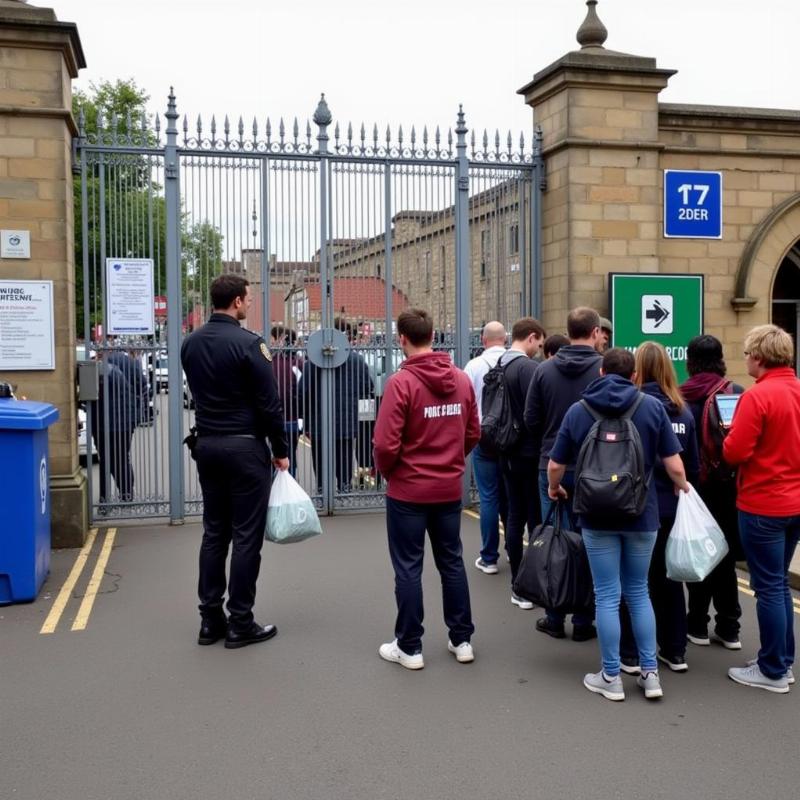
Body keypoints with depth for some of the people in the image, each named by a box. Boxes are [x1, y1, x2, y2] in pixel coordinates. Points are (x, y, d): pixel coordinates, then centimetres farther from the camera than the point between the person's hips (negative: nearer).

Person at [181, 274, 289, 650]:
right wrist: (280, 449, -4)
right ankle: (240, 624, 6)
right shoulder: (248, 343, -14)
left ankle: (210, 620, 17)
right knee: (246, 536, 0)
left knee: (214, 532, 12)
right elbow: (269, 403, -13)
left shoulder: (190, 343, 8)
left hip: (206, 445, 7)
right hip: (244, 447, -7)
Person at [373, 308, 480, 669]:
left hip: (408, 491, -5)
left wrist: (386, 471, 0)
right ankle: (461, 639, 25)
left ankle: (409, 647, 15)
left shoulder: (401, 382, -18)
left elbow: (386, 443, -19)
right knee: (452, 562, 17)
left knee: (408, 568, 6)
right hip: (450, 488, 5)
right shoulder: (462, 379, -1)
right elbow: (473, 433, 5)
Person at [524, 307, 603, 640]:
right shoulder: (606, 369, -10)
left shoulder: (545, 370, -1)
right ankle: (583, 621, 13)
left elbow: (531, 420, 1)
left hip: (552, 466, 2)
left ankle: (554, 618, 17)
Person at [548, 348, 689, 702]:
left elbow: (556, 464, 1)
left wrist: (554, 488, 22)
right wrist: (684, 488, 15)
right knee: (638, 591, 16)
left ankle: (611, 678, 13)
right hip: (642, 513, 1)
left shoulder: (578, 410, -1)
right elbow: (673, 464, -6)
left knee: (607, 596, 6)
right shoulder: (652, 406, -4)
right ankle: (650, 673, 18)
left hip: (597, 516, -1)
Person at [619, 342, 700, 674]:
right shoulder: (683, 412, 0)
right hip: (672, 509, 4)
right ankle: (674, 652, 24)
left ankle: (631, 656, 13)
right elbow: (693, 466, 5)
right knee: (668, 577, 16)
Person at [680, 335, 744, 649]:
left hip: (692, 484, 0)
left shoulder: (680, 397, -6)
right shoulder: (736, 393, -7)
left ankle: (698, 625, 15)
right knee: (724, 555, 11)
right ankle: (728, 628, 17)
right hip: (726, 484, 0)